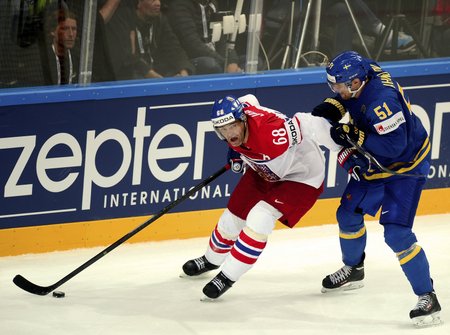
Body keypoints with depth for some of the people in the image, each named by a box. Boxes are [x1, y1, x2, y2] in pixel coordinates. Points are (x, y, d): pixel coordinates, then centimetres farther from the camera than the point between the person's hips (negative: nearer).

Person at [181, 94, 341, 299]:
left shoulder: (270, 133, -43)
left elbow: (306, 124, -36)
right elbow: (249, 100, 4)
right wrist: (236, 151, 7)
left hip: (300, 176, -8)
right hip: (264, 172, 8)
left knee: (260, 217, -24)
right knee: (233, 215, 14)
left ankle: (228, 277, -9)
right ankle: (211, 260, 44)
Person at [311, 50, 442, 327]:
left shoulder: (381, 101, -38)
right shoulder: (364, 70, -12)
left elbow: (393, 145, -37)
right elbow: (344, 97, 11)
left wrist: (354, 136, -33)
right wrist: (332, 108, -9)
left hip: (405, 166, -10)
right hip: (374, 162, 10)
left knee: (396, 233, -18)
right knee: (348, 214, 19)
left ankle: (427, 297, -10)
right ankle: (353, 270, 45)